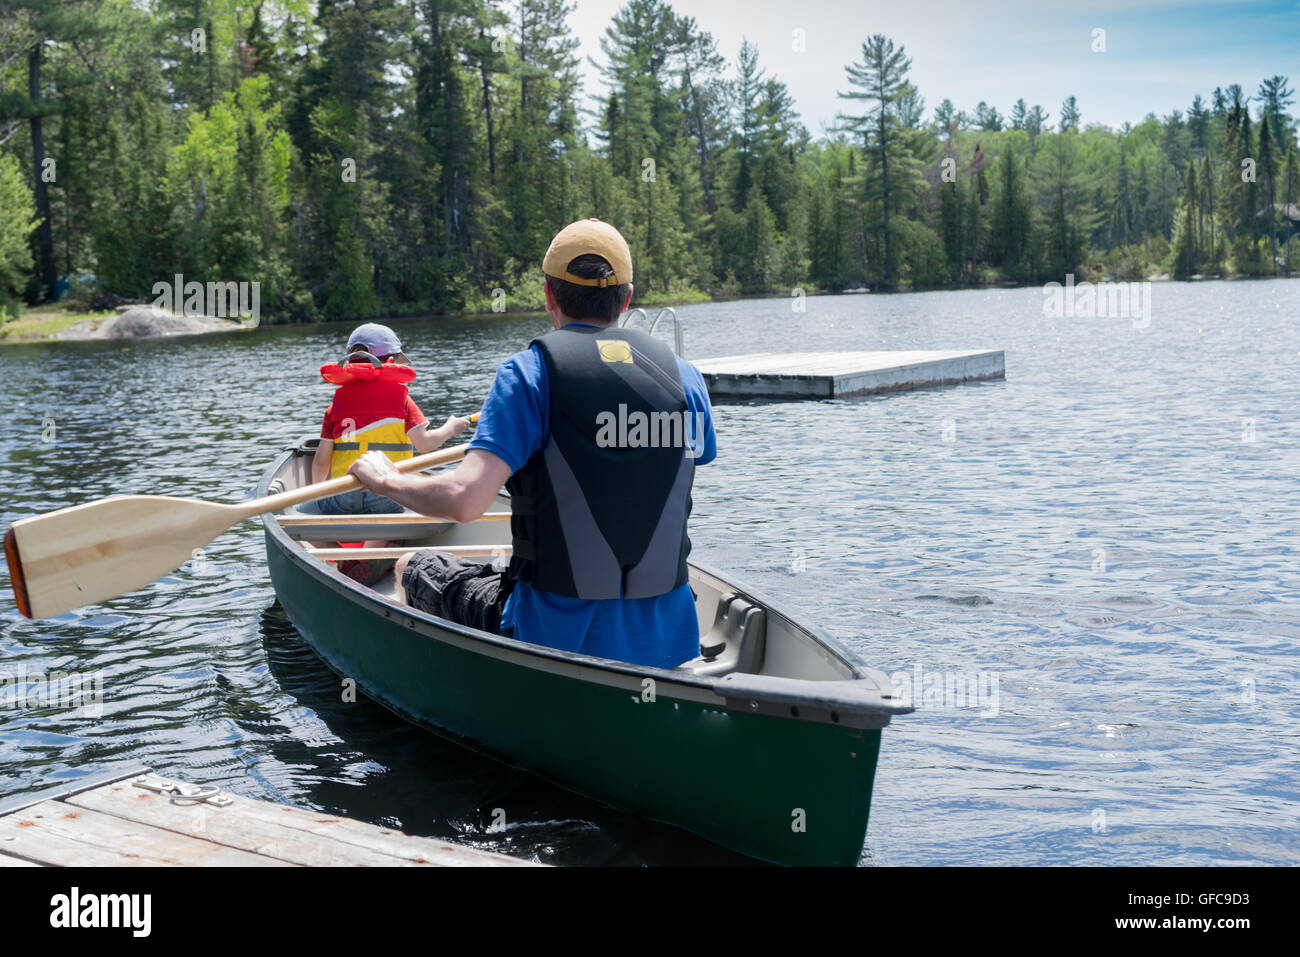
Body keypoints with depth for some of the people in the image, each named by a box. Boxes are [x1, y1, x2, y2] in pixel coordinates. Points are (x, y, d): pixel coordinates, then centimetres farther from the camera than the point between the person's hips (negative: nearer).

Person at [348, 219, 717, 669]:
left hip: (559, 641, -5)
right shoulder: (686, 377, 1)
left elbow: (463, 499, -23)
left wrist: (386, 480, -2)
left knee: (413, 567, 22)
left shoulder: (530, 370, -12)